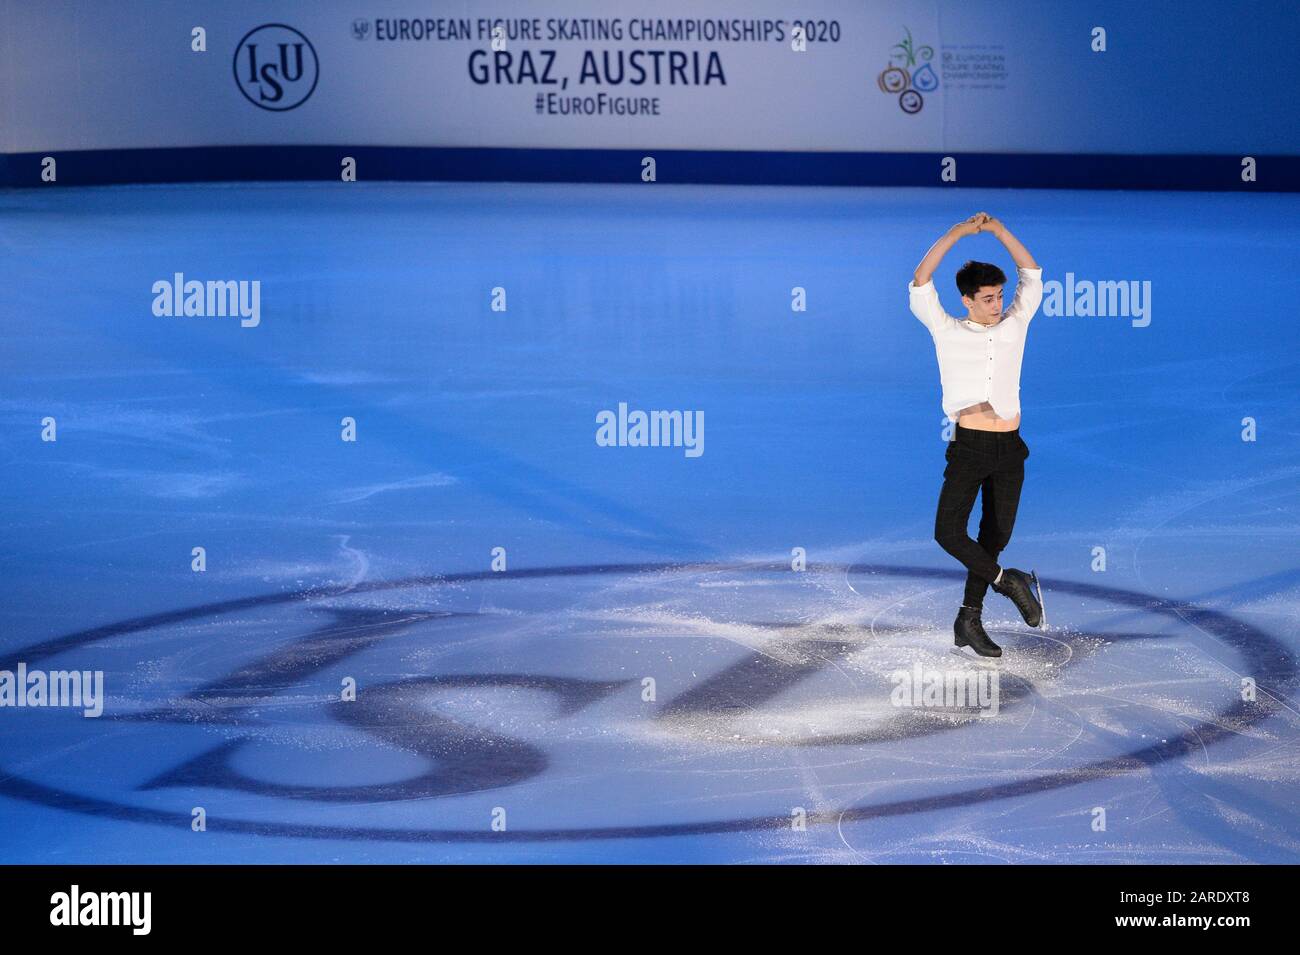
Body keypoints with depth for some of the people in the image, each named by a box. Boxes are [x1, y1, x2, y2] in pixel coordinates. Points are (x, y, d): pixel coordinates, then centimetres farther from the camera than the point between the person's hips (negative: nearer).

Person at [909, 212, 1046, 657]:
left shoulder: (1014, 326, 10)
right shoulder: (947, 332, 4)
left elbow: (1031, 273, 13)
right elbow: (920, 284, -4)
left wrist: (997, 228, 3)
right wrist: (956, 233, -8)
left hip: (1009, 450, 3)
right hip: (968, 447, -3)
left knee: (995, 536, 7)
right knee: (948, 530, -16)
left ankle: (969, 620, 17)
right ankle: (1010, 582, 2)